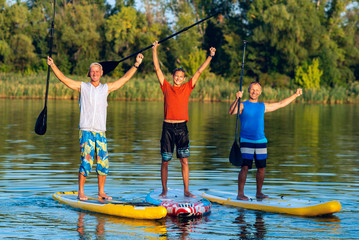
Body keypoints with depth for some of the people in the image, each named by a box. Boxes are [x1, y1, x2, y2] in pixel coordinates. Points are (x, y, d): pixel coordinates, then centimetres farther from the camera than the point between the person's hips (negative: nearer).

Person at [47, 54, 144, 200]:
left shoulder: (106, 88, 14)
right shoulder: (82, 87, 8)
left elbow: (125, 78, 18)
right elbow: (63, 78, 5)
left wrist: (136, 64, 16)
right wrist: (52, 65, -4)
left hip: (101, 132, 3)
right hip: (86, 131, -3)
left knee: (103, 163, 0)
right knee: (86, 162, -9)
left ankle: (101, 192, 11)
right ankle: (80, 192, -1)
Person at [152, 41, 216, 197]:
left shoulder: (187, 88, 10)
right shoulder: (166, 87, 7)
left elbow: (199, 72, 9)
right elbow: (157, 69, 4)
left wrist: (210, 57, 6)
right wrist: (154, 50, 0)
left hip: (182, 127, 1)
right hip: (168, 127, -1)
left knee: (184, 160, 0)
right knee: (165, 160, 4)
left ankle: (186, 190, 3)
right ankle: (164, 190, 13)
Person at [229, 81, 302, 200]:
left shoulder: (263, 106, 15)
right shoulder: (243, 105, 0)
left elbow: (281, 104, 23)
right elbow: (231, 112, -19)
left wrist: (295, 95, 25)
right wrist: (237, 99, -34)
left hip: (261, 141, 5)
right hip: (246, 141, -5)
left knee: (261, 168, 5)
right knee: (245, 167, -11)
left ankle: (259, 192, 18)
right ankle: (240, 194, -7)